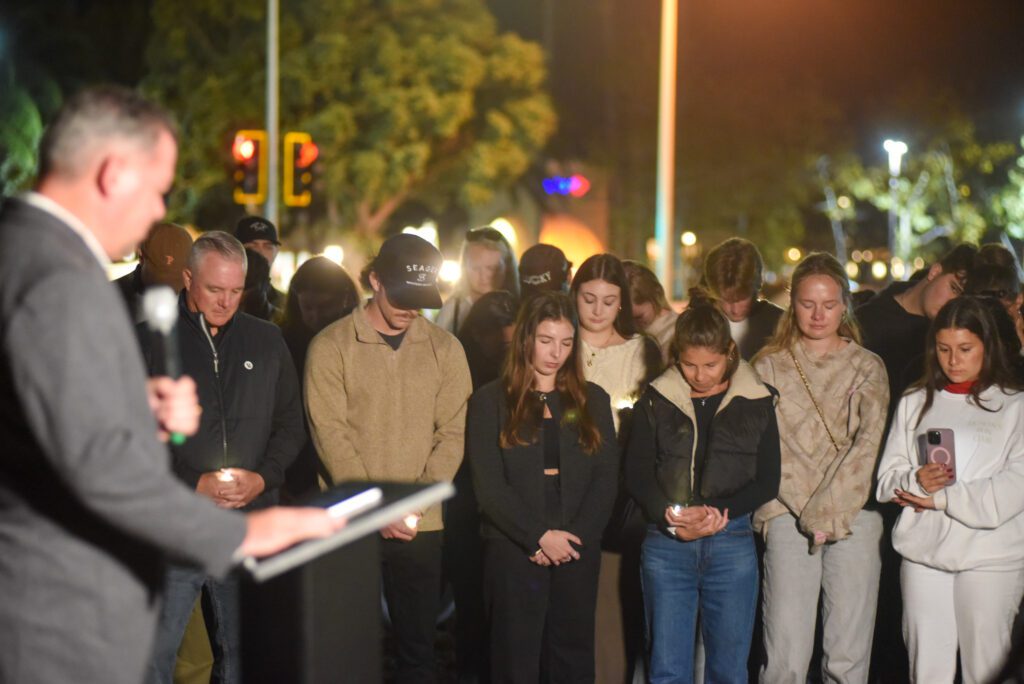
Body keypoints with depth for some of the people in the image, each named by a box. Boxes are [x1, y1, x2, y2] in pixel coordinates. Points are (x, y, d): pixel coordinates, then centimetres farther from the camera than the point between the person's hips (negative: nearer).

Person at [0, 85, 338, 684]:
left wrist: (140, 410, 4)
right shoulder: (58, 280, -21)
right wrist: (237, 534, -21)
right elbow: (97, 458, -28)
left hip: (48, 591, 10)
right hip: (62, 612, -10)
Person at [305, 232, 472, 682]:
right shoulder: (331, 346, -2)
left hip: (421, 527, 2)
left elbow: (452, 432, 1)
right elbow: (330, 434, -8)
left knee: (417, 645, 8)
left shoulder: (445, 349, 5)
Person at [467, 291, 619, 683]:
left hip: (577, 553, 2)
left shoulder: (591, 400, 11)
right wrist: (541, 536, -14)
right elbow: (489, 487, -5)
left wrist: (573, 537, -9)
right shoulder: (490, 401, 2)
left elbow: (606, 478, 4)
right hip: (513, 552, -2)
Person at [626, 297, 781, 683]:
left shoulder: (756, 404, 6)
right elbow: (637, 475, 4)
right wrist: (674, 518, -14)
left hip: (732, 543, 0)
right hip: (666, 545, 0)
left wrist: (717, 513, -12)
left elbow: (767, 481, 4)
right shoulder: (656, 401, 6)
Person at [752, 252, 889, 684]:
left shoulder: (867, 368, 11)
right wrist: (804, 512, -7)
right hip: (788, 517, 0)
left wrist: (826, 511, -10)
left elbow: (868, 445, -1)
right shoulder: (769, 366, 12)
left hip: (852, 516, 0)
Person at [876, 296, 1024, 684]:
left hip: (991, 554, -3)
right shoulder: (915, 404, 13)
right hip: (923, 550, 3)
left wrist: (943, 498, -11)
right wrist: (917, 481, -13)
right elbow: (887, 477, 9)